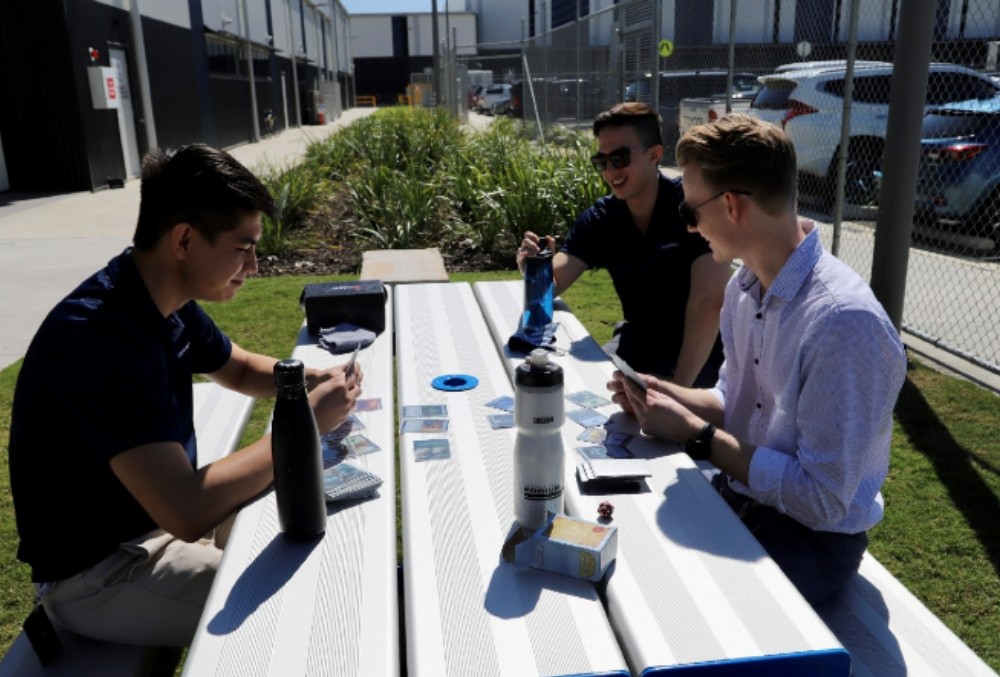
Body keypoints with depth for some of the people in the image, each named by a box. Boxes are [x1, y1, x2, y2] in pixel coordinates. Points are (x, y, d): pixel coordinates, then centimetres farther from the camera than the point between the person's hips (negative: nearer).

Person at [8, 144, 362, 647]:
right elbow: (188, 512, -37)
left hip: (162, 511, 9)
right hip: (97, 572, -8)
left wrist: (312, 381, -6)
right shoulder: (99, 338, -32)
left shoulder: (167, 302, -3)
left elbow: (242, 369, 15)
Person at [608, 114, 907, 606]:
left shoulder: (845, 321, -27)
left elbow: (822, 499, -25)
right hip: (734, 493, 7)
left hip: (810, 536, -7)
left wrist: (695, 434, -21)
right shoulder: (745, 285, 1)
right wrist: (664, 395, -6)